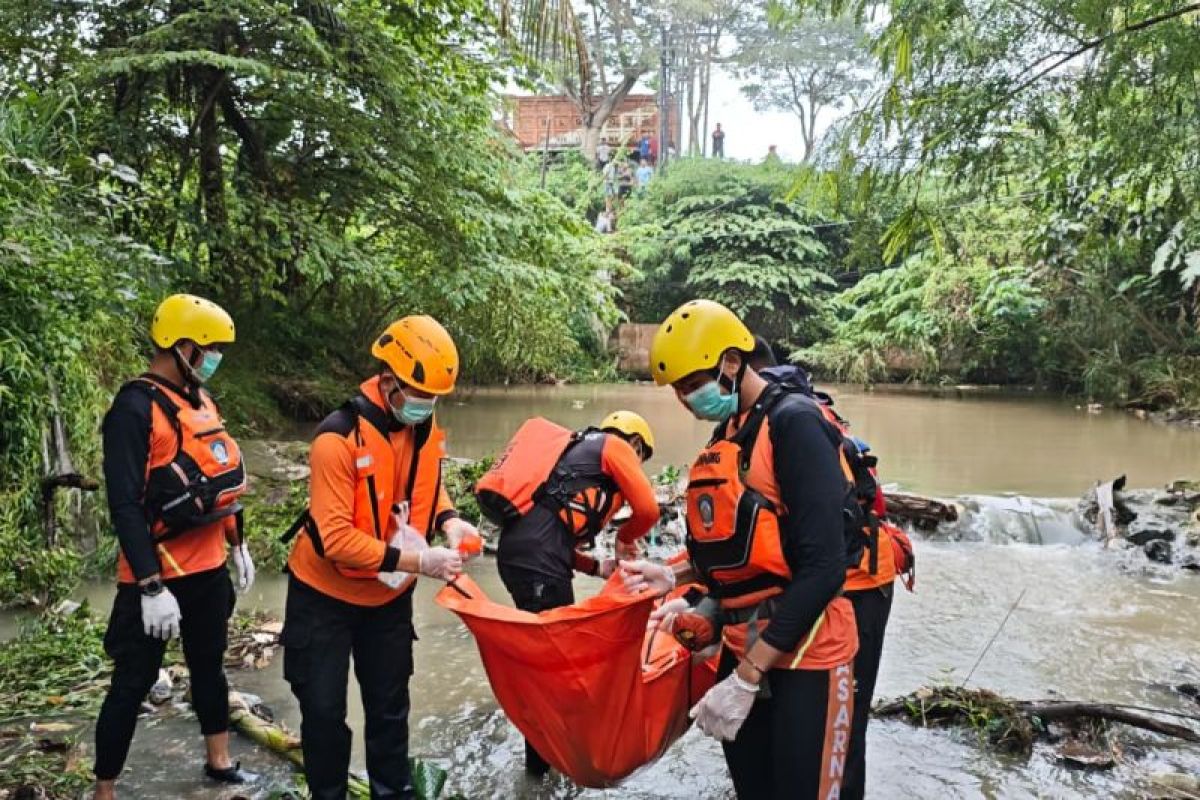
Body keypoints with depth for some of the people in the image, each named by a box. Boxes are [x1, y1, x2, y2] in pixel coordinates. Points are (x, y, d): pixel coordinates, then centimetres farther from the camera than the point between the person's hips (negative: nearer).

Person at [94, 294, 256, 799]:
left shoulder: (200, 400, 8)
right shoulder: (135, 408, -17)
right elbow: (125, 506, -21)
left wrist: (238, 546, 19)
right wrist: (152, 587, -23)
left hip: (209, 567, 8)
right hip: (158, 576, -8)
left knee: (209, 665, 20)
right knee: (134, 682, 4)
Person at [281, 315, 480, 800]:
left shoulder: (425, 428, -8)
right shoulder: (338, 438, -28)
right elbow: (337, 538, -30)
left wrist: (448, 520, -13)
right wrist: (418, 562, -33)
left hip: (389, 593, 5)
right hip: (326, 593, -5)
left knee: (390, 703, 15)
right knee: (324, 708, 7)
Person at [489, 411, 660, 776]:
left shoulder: (579, 450, 31)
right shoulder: (615, 446, 6)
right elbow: (648, 509, -4)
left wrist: (596, 567, 18)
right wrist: (625, 539, 17)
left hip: (518, 551, 9)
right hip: (538, 558, -9)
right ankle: (543, 758, 11)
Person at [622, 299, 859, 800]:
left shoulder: (794, 424, -17)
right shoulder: (729, 435, 9)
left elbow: (821, 568, -24)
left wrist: (747, 678, -23)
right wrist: (675, 575, 3)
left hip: (803, 655, -7)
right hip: (743, 646, 8)